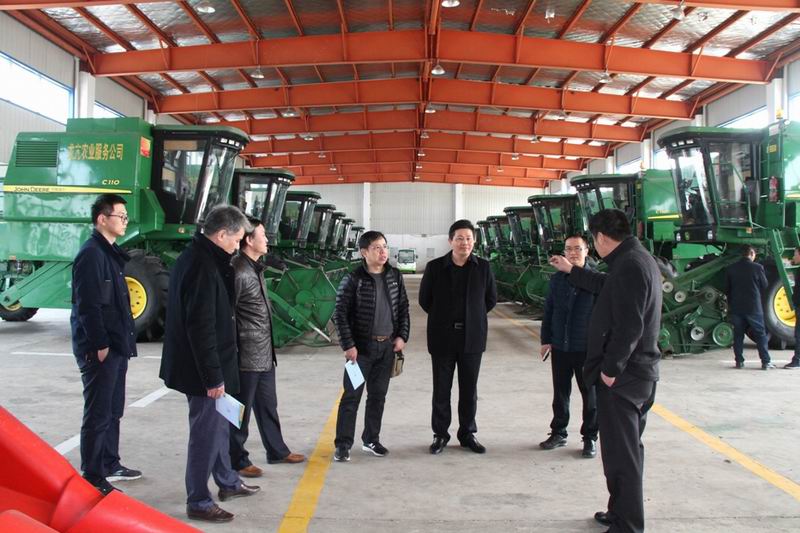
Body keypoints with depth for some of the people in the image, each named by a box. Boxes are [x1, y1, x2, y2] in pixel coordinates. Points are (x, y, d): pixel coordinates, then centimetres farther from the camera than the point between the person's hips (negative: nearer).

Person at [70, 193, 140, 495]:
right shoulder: (91, 254, -15)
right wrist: (100, 345, -21)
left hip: (115, 346, 10)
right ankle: (92, 478, 7)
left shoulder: (110, 253, 15)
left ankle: (110, 465, 30)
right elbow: (87, 305, -20)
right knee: (98, 414, -2)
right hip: (99, 349, -10)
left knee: (113, 412, 18)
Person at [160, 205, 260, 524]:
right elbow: (201, 328, -25)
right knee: (206, 432, 1)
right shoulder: (203, 267, -23)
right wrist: (213, 377, -22)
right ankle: (198, 502, 14)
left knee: (217, 424, 22)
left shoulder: (195, 258, 10)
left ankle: (228, 482, 37)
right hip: (202, 369, -11)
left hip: (200, 365, 11)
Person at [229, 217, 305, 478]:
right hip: (247, 357, -9)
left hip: (264, 355, 9)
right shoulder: (238, 272, -19)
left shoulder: (256, 268, 11)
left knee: (268, 406, 21)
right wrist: (234, 352, -16)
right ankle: (237, 461, 18)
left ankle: (277, 451, 35)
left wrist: (269, 348, 18)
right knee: (241, 410, 5)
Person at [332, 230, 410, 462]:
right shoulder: (353, 280, -10)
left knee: (378, 395, 12)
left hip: (387, 346, 5)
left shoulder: (395, 276, 4)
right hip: (361, 347, -4)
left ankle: (371, 440, 25)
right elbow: (340, 314, -10)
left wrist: (402, 336, 2)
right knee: (352, 395, -1)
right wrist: (348, 345, -13)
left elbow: (403, 308, 11)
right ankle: (343, 444, 7)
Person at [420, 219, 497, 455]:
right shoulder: (435, 267, -4)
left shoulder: (483, 267, -1)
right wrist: (442, 318, 7)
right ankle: (440, 434, 20)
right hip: (442, 339, -1)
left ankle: (468, 433, 25)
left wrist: (474, 318, 8)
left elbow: (491, 299, 10)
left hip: (472, 338, 1)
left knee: (469, 389, 10)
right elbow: (424, 299, 7)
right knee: (441, 389, 7)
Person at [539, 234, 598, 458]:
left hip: (587, 348, -4)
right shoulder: (557, 279, 5)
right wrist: (546, 340, 6)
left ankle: (590, 438, 20)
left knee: (590, 394, 8)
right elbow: (548, 311, 9)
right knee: (560, 393, 14)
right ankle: (558, 433, 27)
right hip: (560, 347, 4)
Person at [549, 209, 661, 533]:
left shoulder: (629, 266, -21)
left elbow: (629, 327, -26)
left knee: (621, 455, -1)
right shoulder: (637, 259, 11)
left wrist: (611, 369, -19)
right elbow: (607, 286, 30)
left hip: (622, 376, -11)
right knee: (627, 450, 20)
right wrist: (571, 271, 38)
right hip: (638, 373, 11)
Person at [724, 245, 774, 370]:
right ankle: (766, 362, 6)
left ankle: (739, 361, 9)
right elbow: (764, 286, 2)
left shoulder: (730, 269, 0)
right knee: (760, 334, 6)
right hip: (753, 307, -2)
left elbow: (727, 289, 6)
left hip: (736, 307, 3)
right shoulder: (757, 267, -9)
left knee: (738, 335, 10)